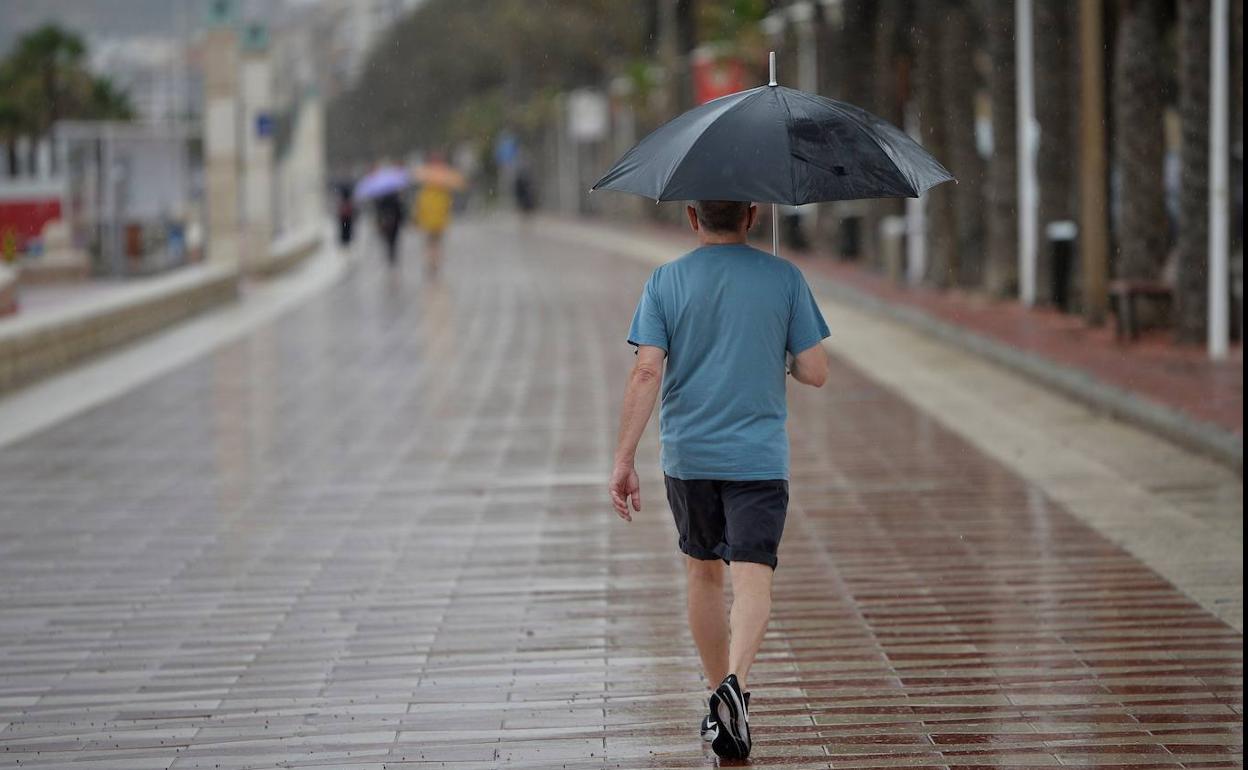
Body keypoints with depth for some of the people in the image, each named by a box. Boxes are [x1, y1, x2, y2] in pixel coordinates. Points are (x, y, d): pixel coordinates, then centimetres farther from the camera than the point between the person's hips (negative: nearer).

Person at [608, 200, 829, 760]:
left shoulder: (665, 282, -1)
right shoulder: (784, 279, -2)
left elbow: (646, 373, -10)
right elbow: (815, 373, -2)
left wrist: (623, 459, -8)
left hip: (688, 455, 2)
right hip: (759, 456, -2)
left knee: (703, 572, 18)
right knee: (752, 576, -9)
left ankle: (721, 693, 26)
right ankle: (736, 683, -33)